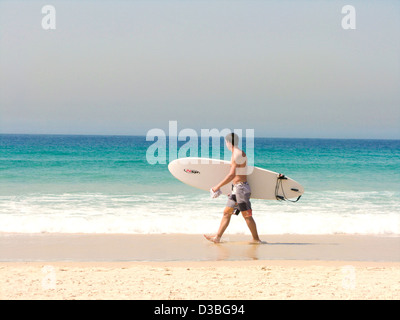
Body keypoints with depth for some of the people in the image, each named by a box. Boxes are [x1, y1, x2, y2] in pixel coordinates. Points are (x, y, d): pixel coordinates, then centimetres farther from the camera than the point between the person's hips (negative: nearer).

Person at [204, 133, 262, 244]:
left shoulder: (238, 155, -15)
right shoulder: (237, 154, 16)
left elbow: (232, 175, -21)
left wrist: (218, 186, -17)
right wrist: (234, 189, 26)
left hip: (241, 187, -10)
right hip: (236, 188, 10)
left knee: (247, 215, -6)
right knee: (226, 212, 10)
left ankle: (256, 239, -1)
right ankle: (217, 237, 11)